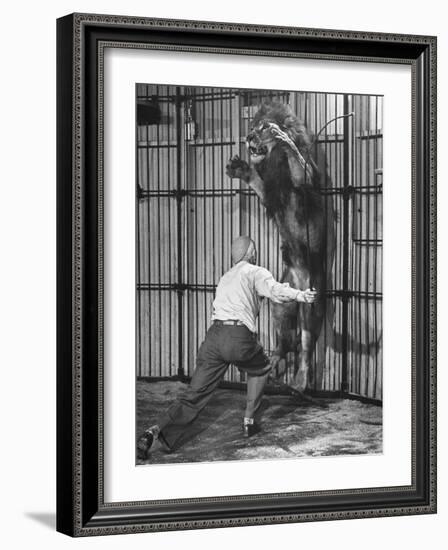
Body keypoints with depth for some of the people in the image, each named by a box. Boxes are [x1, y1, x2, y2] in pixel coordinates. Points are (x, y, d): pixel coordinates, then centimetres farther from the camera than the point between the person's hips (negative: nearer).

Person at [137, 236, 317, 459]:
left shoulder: (225, 278, 31)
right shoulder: (254, 272, 9)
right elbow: (274, 290, -11)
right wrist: (299, 295, -28)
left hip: (214, 335, 5)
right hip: (239, 338, -5)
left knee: (194, 396, 0)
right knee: (260, 369, 28)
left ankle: (158, 432, -20)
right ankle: (249, 421, 26)